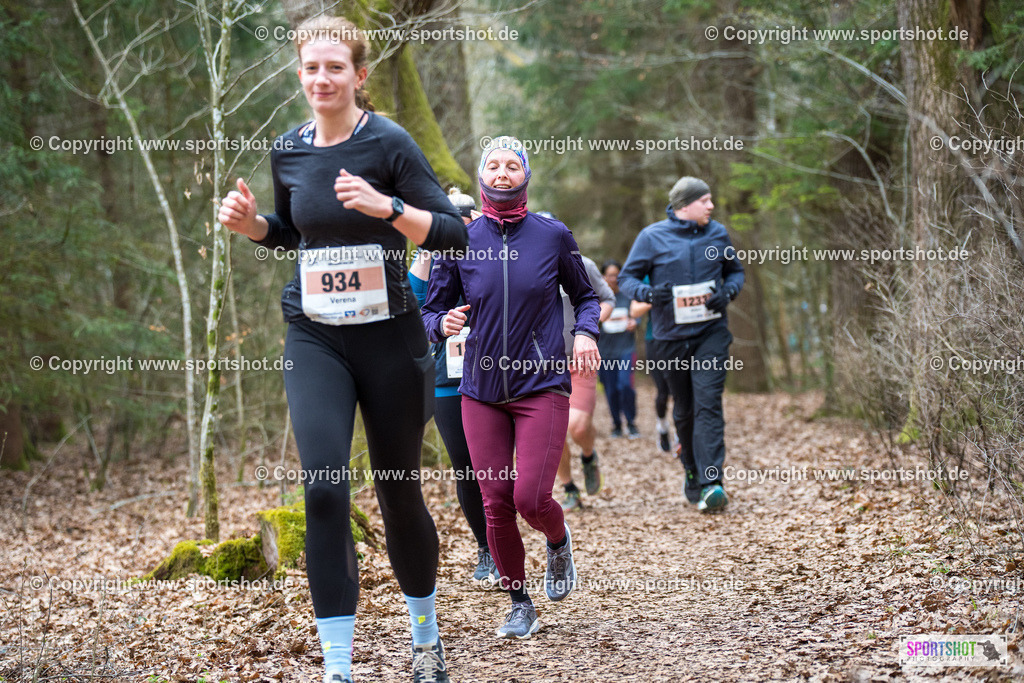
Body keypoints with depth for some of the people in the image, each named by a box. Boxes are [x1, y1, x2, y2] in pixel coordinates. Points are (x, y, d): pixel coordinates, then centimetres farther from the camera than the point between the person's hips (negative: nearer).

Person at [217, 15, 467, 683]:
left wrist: (386, 206, -27)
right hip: (315, 339, 3)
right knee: (324, 489, -14)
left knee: (400, 494, 9)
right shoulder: (289, 150, 5)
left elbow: (453, 232, -12)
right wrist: (250, 222, 2)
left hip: (389, 335, -3)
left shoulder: (388, 142, -9)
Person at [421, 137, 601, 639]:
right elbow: (431, 311, 7)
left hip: (542, 387, -2)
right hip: (481, 391, 2)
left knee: (530, 499, -14)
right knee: (495, 504, 0)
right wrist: (443, 323, -16)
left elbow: (584, 295, 14)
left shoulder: (553, 235, 0)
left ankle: (559, 541, 23)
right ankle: (520, 606, 18)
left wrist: (586, 333, -6)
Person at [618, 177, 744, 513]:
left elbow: (735, 271, 17)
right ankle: (692, 469, 33)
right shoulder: (652, 236, -3)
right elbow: (626, 278, 2)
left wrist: (728, 291, -5)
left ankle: (711, 483, -19)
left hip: (711, 333, 0)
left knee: (708, 403, -14)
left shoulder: (717, 233, 5)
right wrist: (648, 293, -20)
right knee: (684, 409, 10)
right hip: (671, 335, 0)